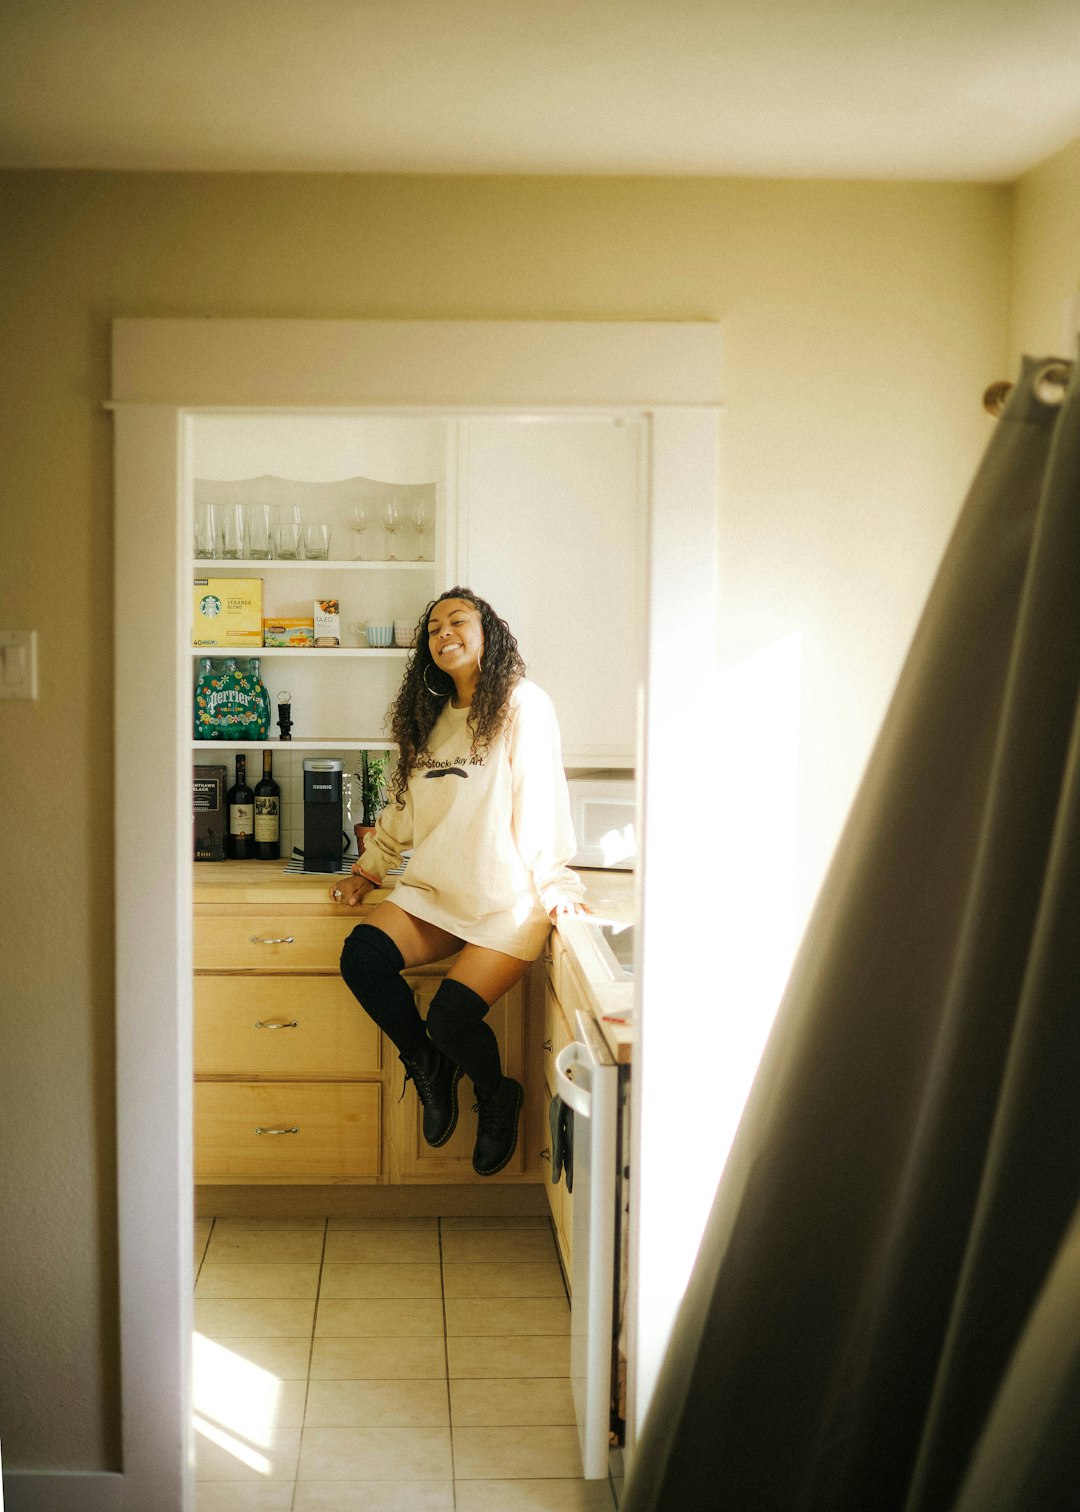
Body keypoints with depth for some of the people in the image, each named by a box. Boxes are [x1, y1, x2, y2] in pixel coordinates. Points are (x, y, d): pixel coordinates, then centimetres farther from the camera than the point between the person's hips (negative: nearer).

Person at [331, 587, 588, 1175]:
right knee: (362, 957, -20)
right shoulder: (430, 718, 15)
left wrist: (553, 884, -12)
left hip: (506, 899, -6)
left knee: (452, 1017, -19)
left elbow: (540, 799, -10)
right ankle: (429, 1068, 6)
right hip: (434, 891, 6)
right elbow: (401, 809, 22)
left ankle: (499, 1096, 16)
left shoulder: (522, 705, -7)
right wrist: (367, 870, 14)